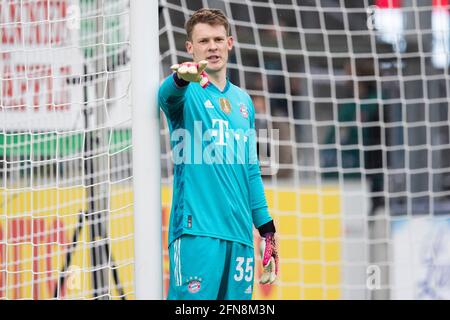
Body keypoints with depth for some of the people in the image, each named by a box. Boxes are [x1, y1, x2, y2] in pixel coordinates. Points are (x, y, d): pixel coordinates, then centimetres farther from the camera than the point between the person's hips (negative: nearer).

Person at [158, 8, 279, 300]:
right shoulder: (187, 93, 2)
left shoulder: (243, 101, 19)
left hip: (240, 232, 6)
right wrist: (182, 78, -48)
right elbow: (168, 94, -24)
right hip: (197, 229, -5)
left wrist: (266, 227, 20)